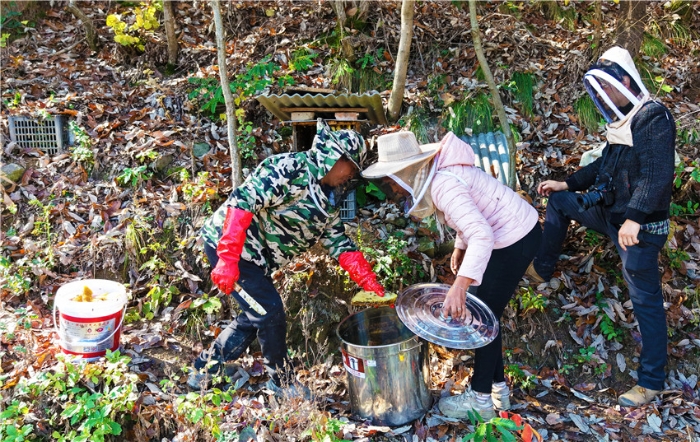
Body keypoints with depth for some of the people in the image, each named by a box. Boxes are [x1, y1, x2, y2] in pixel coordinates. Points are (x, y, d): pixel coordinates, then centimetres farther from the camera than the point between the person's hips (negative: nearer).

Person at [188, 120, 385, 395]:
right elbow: (244, 200, -28)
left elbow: (341, 246, 6)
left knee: (256, 317, 13)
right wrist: (228, 258, -33)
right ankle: (282, 383, 14)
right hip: (225, 244, -9)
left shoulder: (328, 204, 9)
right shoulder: (290, 168, -20)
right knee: (270, 312, -7)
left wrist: (374, 287, -5)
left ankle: (203, 371, 30)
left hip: (254, 258, 10)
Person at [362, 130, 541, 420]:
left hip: (517, 239, -10)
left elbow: (482, 235, -39)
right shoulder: (435, 173, 1)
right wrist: (459, 247, 10)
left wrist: (460, 286, -45)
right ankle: (498, 388, 29)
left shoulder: (443, 185, -29)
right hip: (509, 232, 10)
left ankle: (480, 399, 15)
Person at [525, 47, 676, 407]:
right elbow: (605, 165, 22)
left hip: (640, 226, -9)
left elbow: (657, 175, -29)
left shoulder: (654, 118, -19)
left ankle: (651, 381, 10)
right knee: (559, 201, 19)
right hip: (612, 213, 9)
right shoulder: (622, 120, 10)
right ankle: (541, 270, 30)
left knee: (646, 301, -1)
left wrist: (634, 218, -37)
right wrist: (566, 183, 18)